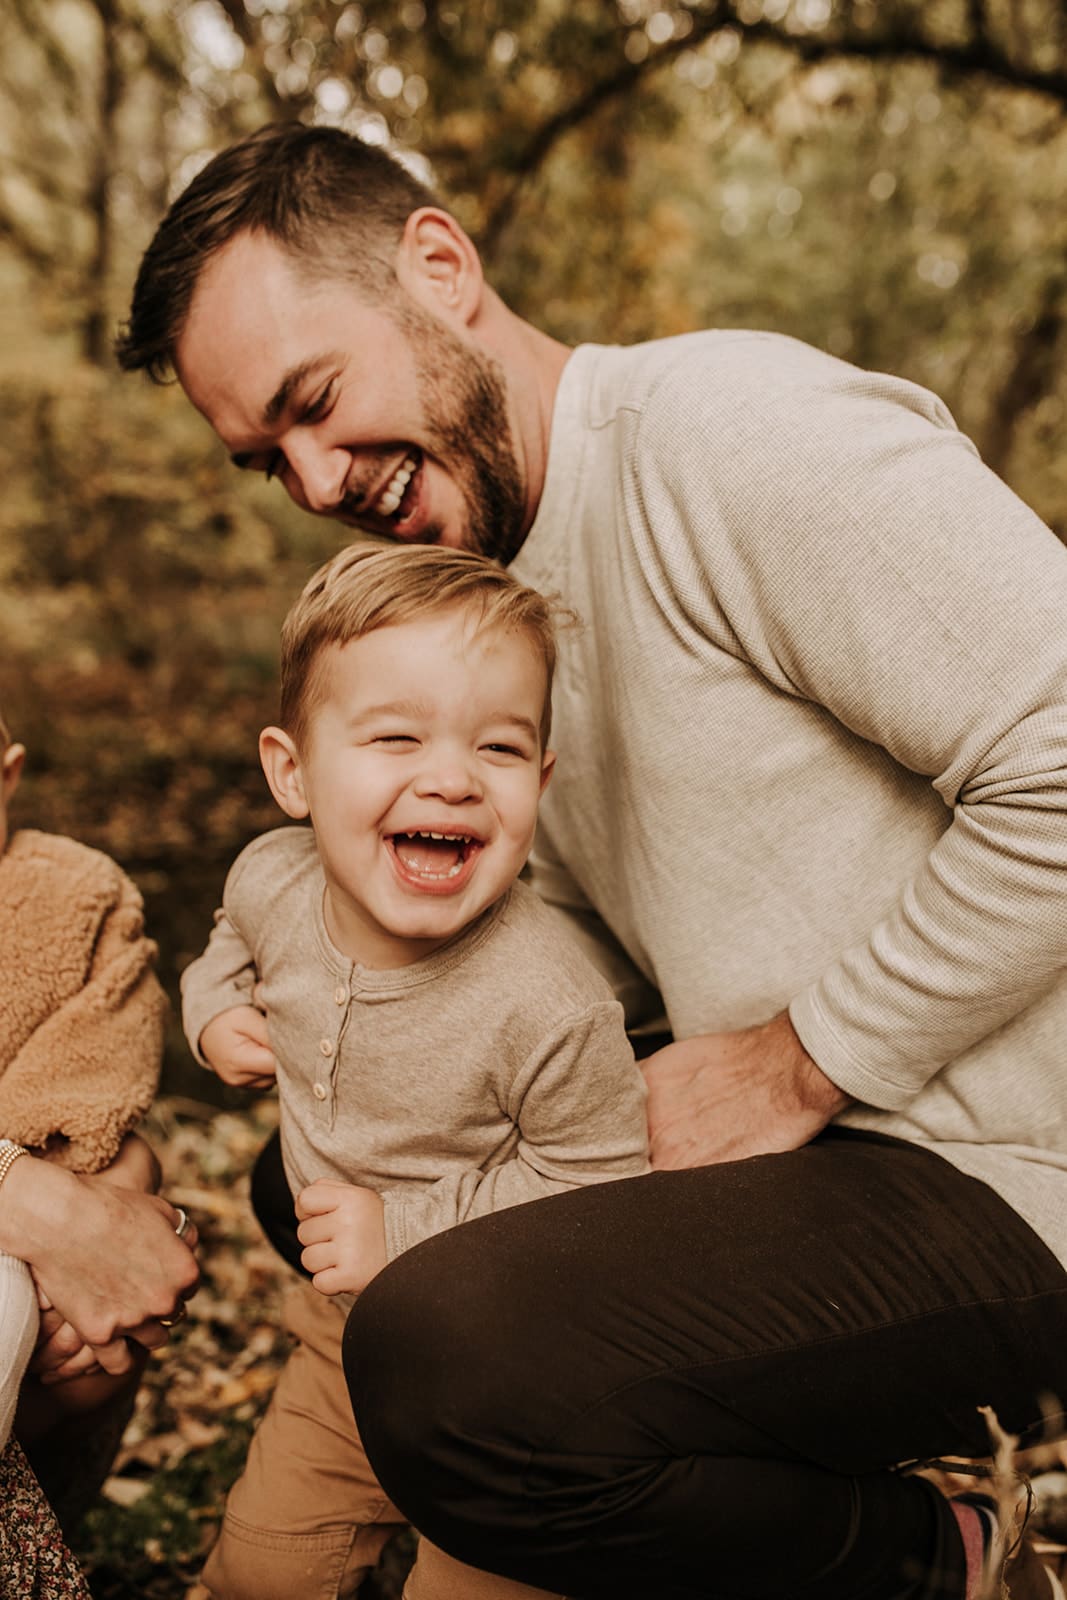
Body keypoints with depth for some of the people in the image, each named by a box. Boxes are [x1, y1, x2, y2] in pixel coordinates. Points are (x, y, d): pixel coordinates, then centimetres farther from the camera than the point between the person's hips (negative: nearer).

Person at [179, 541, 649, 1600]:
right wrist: (216, 1006, -8)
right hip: (345, 1330, 6)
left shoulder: (549, 1010, -34)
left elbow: (597, 1186, -21)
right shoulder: (274, 880, -15)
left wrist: (410, 1232, -25)